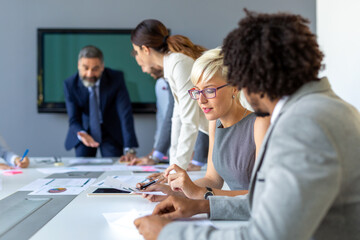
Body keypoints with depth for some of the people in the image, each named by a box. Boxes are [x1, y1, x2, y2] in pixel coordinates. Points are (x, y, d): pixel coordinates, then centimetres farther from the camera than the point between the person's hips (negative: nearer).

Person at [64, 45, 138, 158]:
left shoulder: (116, 78, -22)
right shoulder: (70, 85, -18)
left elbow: (125, 114, -27)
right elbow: (74, 120, -17)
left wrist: (130, 150, -34)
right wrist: (82, 134, -42)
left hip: (111, 132, -1)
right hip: (84, 130, 1)